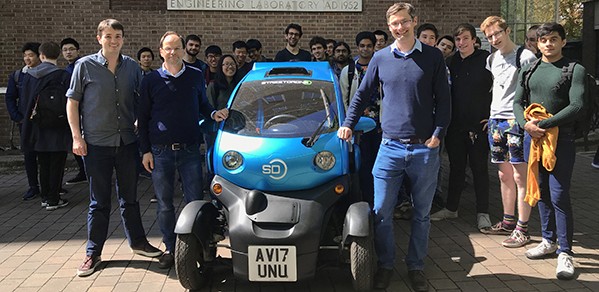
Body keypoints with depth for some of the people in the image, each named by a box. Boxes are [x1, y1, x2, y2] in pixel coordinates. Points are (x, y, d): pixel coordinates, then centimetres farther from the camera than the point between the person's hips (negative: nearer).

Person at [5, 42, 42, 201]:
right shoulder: (16, 76, 7)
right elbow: (10, 98, 10)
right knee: (29, 154, 4)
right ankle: (33, 187, 12)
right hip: (25, 122, 3)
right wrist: (17, 117, 0)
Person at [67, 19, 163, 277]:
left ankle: (137, 242, 29)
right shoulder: (85, 66, -4)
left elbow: (141, 101, 14)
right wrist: (76, 137, -7)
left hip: (128, 142, 3)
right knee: (99, 202, 4)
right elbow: (72, 101, -1)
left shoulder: (132, 67, 4)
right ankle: (93, 254, 15)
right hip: (96, 144, -3)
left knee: (129, 198, 15)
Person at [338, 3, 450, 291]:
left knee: (422, 213, 9)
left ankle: (416, 267, 23)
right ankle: (385, 265, 18)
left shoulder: (432, 57, 2)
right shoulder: (380, 58, 6)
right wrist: (348, 124, 9)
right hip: (390, 147, 1)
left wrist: (437, 134, -6)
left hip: (425, 148, -1)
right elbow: (362, 94, 15)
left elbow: (443, 100, 3)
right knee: (381, 212, 1)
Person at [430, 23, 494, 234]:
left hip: (478, 125, -4)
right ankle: (451, 208, 24)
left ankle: (482, 213, 11)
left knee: (479, 168, 3)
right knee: (456, 167, 13)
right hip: (455, 125, 5)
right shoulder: (451, 63, 9)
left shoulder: (485, 60, -6)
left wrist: (491, 116, -10)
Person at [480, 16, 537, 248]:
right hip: (495, 121, 7)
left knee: (520, 176, -4)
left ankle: (522, 229, 1)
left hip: (516, 121, -7)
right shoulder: (492, 59, 14)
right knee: (504, 175, 13)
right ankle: (508, 221, 23)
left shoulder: (525, 57, -7)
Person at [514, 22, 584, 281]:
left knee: (559, 196, -8)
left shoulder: (575, 70, -2)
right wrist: (526, 124, -11)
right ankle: (549, 241, 26)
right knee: (541, 192, 13)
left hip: (560, 139, -5)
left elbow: (576, 106, -12)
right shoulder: (528, 70, 12)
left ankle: (565, 252, 0)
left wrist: (543, 124, -17)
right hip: (532, 137, 5)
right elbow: (518, 102, 9)